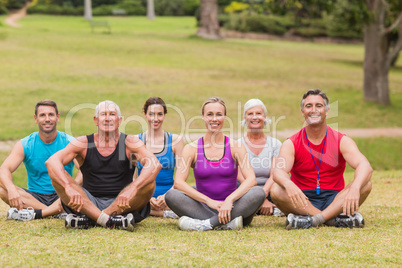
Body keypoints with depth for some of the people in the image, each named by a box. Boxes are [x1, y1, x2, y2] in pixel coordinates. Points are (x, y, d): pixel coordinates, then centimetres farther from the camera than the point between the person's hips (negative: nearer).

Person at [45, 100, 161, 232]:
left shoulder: (129, 142, 0)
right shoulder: (83, 143, 2)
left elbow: (155, 164, -18)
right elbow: (51, 162, -12)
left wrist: (132, 189, -36)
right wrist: (69, 188, -32)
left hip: (120, 204, -1)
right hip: (89, 203, 1)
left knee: (149, 184, -27)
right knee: (55, 174, -20)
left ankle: (89, 218, -27)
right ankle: (111, 220, -33)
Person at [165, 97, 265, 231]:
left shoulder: (235, 147, 4)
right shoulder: (191, 149, 4)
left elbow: (251, 179, -10)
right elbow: (178, 182, -10)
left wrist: (229, 200, -27)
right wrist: (210, 201, -22)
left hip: (231, 208, 0)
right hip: (203, 208, 0)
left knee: (258, 192, -28)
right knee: (171, 195, -27)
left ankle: (206, 224, -35)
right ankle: (227, 223, -35)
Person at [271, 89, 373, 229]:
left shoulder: (342, 141, 0)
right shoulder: (291, 144, 0)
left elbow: (365, 166, -16)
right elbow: (278, 171, -19)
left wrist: (355, 187, -40)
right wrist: (288, 184, -45)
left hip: (334, 200, 1)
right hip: (303, 201, -1)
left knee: (365, 185, -24)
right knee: (276, 190, -29)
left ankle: (312, 220, -34)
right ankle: (334, 219, -30)